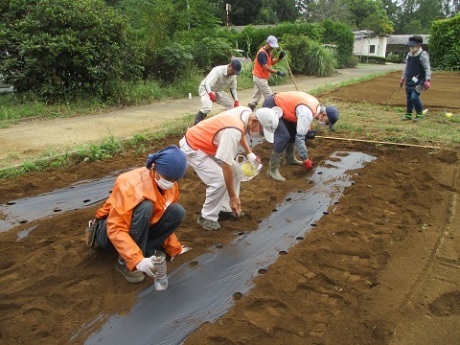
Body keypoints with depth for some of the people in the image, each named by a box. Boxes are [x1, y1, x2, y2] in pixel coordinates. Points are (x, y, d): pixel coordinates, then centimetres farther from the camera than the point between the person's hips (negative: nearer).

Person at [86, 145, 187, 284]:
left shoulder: (171, 186, -9)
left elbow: (167, 217, 6)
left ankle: (143, 250, -12)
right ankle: (125, 262, -22)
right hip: (109, 232, -6)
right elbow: (116, 229, -35)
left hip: (139, 231, 6)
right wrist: (137, 260, -43)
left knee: (178, 211, -15)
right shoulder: (130, 185, -31)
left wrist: (172, 248, 1)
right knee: (144, 207, -35)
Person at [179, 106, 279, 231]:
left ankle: (225, 209, 18)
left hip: (207, 143, 10)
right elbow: (226, 166, -34)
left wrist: (249, 153, 10)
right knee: (220, 180, -19)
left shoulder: (247, 112, -8)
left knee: (235, 170, 7)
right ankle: (207, 217, 1)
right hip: (192, 148, -10)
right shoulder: (233, 131, -37)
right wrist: (233, 196, -26)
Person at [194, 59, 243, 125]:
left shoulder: (233, 75, -12)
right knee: (207, 107, -34)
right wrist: (210, 93, -63)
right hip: (205, 89, -8)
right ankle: (197, 124, -22)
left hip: (218, 91, 8)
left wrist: (236, 101, -10)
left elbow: (233, 87, 1)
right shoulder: (218, 71, -32)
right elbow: (207, 83, -43)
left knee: (232, 105, 3)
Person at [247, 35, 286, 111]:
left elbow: (272, 62, 12)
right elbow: (266, 67, -27)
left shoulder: (269, 51, 6)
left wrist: (279, 58, -6)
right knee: (269, 96, -7)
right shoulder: (262, 53, -23)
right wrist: (278, 72, -32)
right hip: (260, 77, -10)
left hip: (262, 77, 10)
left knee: (256, 96, 14)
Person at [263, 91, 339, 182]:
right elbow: (300, 138, -25)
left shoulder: (316, 105, 3)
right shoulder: (307, 114, -27)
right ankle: (273, 169, -10)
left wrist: (308, 130, 4)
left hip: (279, 104, 10)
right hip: (271, 106, -10)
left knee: (293, 131, 14)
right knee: (283, 136, -18)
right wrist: (305, 160, -17)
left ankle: (289, 159, 28)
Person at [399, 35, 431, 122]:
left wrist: (427, 80, -19)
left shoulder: (423, 55, -11)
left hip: (418, 81, -7)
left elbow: (427, 69, -13)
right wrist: (402, 78, 20)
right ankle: (408, 115, 22)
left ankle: (420, 114, 1)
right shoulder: (409, 55, 10)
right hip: (409, 80, 7)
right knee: (408, 98, 9)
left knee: (414, 96, -16)